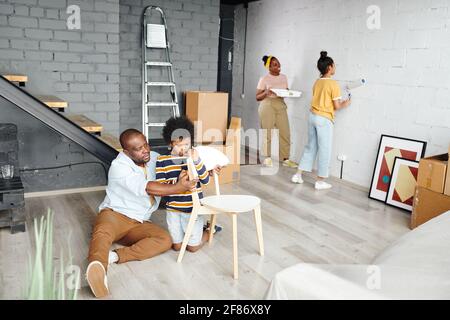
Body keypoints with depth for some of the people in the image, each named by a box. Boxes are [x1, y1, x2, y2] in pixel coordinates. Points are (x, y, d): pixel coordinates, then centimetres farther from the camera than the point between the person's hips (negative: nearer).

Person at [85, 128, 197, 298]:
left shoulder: (154, 158, 6)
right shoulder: (119, 166, -13)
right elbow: (146, 187, -26)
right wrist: (178, 187, -32)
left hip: (139, 224, 5)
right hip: (115, 215, -5)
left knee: (165, 239, -23)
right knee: (102, 233, -38)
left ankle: (116, 256, -37)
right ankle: (98, 269, -67)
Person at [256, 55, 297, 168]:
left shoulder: (284, 77, 9)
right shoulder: (264, 79, -5)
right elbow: (257, 97, -3)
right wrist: (266, 93, -22)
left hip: (281, 105, 4)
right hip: (267, 106, -4)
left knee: (285, 133, -1)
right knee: (268, 133, 1)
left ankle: (286, 159, 8)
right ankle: (267, 158, 14)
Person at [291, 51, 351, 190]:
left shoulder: (317, 82, 8)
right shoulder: (333, 84, -13)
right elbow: (336, 106, -10)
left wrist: (334, 102, 22)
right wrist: (344, 104, 9)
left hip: (313, 116, 7)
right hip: (324, 119, -7)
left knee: (310, 146, 16)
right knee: (324, 150, 3)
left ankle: (298, 175, 18)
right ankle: (320, 181, 9)